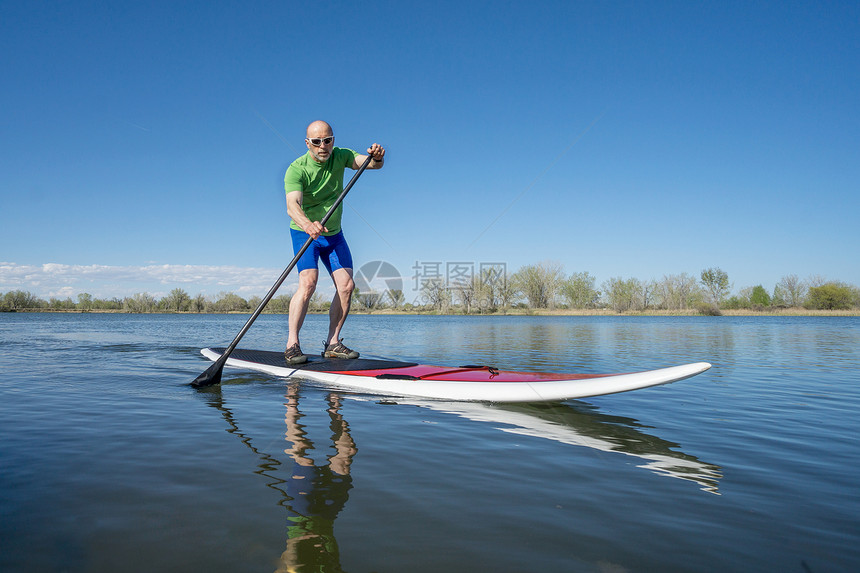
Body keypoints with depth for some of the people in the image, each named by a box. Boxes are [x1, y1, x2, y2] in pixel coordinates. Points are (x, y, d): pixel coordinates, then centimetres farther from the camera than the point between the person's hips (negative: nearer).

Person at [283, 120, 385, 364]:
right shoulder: (296, 170, -21)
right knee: (308, 282, -23)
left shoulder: (340, 156, -6)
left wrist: (377, 156, -44)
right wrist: (308, 224, -58)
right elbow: (292, 205, -37)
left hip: (333, 233, 5)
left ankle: (333, 343, 3)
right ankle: (292, 344, -17)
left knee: (346, 285, -7)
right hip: (305, 233, -5)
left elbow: (373, 164, -19)